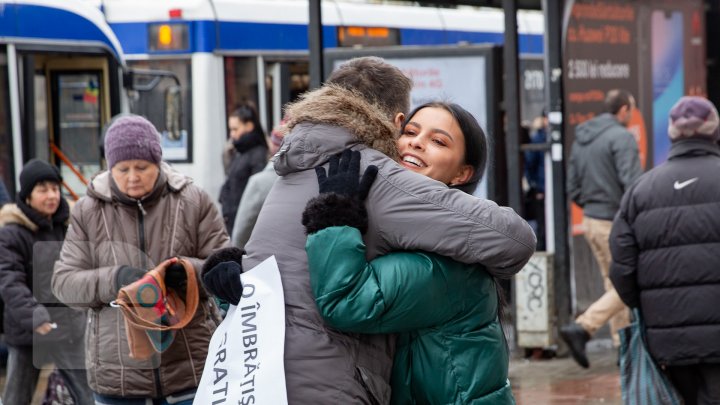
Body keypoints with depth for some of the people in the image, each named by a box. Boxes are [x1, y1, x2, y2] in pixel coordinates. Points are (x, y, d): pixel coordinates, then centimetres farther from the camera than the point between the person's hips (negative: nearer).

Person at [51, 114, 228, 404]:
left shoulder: (194, 203, 1)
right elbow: (63, 282, 1)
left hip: (190, 367, -1)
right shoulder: (88, 212, 4)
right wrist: (115, 279, -18)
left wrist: (189, 271, -20)